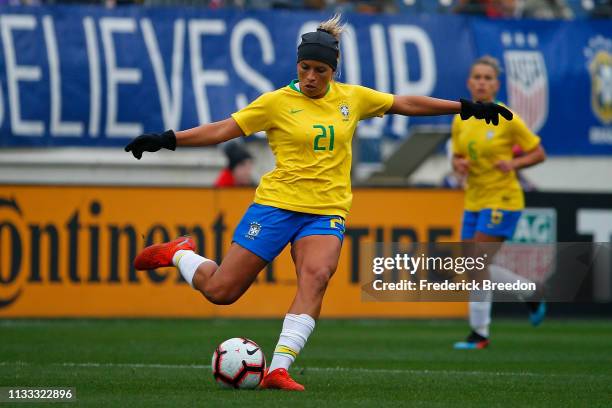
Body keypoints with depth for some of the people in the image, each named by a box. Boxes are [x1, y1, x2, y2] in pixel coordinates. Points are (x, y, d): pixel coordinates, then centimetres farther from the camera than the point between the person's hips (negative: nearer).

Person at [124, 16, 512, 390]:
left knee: (316, 276, -28)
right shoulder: (277, 102, -3)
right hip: (276, 204, -2)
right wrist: (166, 140, -15)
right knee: (220, 291, -5)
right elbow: (222, 130, -5)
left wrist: (465, 107, 15)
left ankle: (279, 368, -31)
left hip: (327, 212, 2)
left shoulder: (352, 98, 8)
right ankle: (181, 254, 28)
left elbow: (407, 103, 16)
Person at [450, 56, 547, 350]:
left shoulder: (507, 120, -10)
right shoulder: (461, 121, 5)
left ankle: (479, 332, -1)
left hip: (501, 199, -7)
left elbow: (539, 154, -3)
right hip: (474, 201, 7)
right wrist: (459, 164, -7)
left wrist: (514, 163, -21)